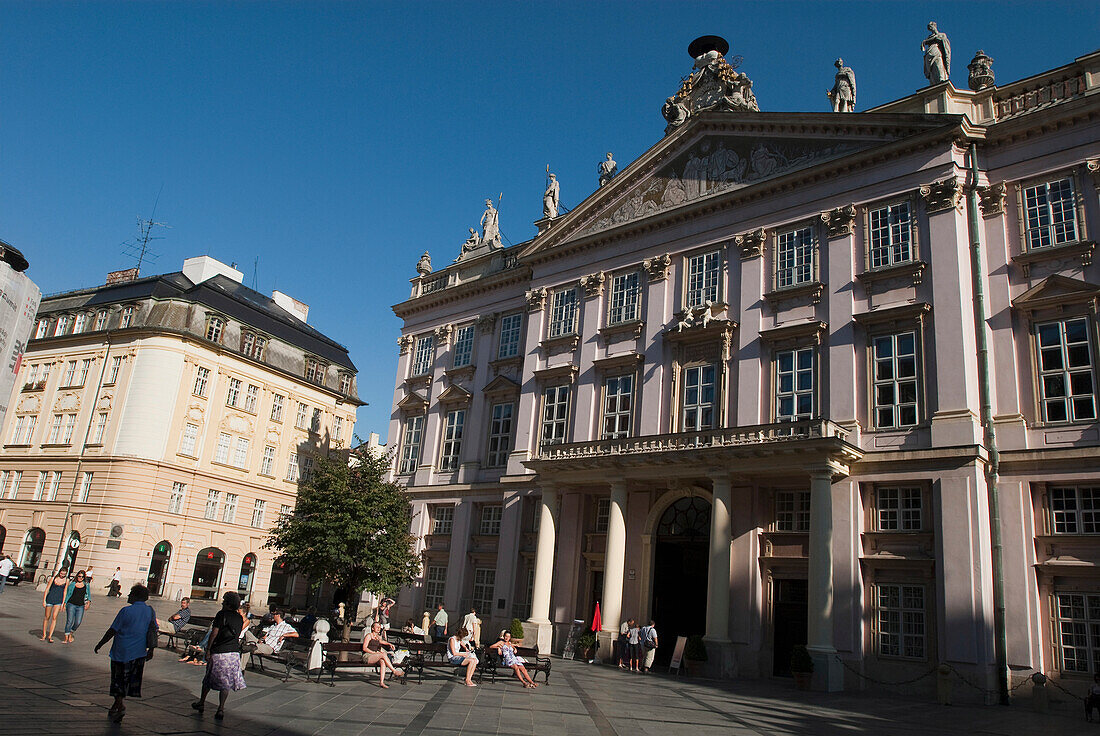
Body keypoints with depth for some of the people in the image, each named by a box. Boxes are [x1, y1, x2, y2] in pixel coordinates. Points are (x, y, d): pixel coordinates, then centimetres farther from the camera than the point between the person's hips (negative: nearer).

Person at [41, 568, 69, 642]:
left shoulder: (66, 580, 3)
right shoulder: (53, 578, 0)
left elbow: (65, 592, 4)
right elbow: (47, 589, 2)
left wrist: (63, 603, 1)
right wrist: (44, 600, -4)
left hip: (59, 600, 0)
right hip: (50, 598, 0)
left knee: (54, 617, -10)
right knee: (47, 617, 8)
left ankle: (50, 636, -10)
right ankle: (44, 635, 23)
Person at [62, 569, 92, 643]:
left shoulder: (86, 585, 10)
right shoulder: (72, 584, 7)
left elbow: (89, 595, 15)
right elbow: (67, 594, 13)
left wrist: (89, 602, -1)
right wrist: (64, 603, 5)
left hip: (81, 606, 1)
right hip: (71, 604, -1)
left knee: (78, 622, -5)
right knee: (69, 621, -9)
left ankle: (71, 633, 22)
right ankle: (66, 637, 4)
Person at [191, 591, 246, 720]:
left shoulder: (222, 614, -8)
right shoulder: (240, 618, 7)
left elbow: (214, 633, -11)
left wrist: (208, 649, -6)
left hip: (219, 652, -4)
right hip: (234, 652, 4)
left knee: (209, 678, 15)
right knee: (226, 681, 6)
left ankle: (201, 702, 29)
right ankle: (221, 709, 3)